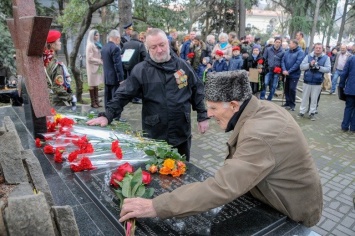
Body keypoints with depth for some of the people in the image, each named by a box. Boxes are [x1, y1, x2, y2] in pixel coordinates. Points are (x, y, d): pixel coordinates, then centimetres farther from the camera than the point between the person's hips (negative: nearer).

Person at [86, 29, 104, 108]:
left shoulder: (97, 44, 15)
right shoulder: (90, 45, -11)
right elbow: (89, 58, -16)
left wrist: (101, 61, 5)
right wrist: (100, 61, -15)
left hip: (98, 67, 8)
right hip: (92, 67, -8)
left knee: (96, 84, 9)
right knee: (92, 84, -2)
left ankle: (96, 101, 13)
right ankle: (93, 102, 4)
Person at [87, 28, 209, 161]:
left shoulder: (183, 66, 2)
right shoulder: (141, 70, -6)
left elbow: (197, 92, 8)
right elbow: (123, 95, -7)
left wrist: (203, 117, 6)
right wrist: (107, 116, -17)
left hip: (182, 133, 2)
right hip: (154, 135, -2)